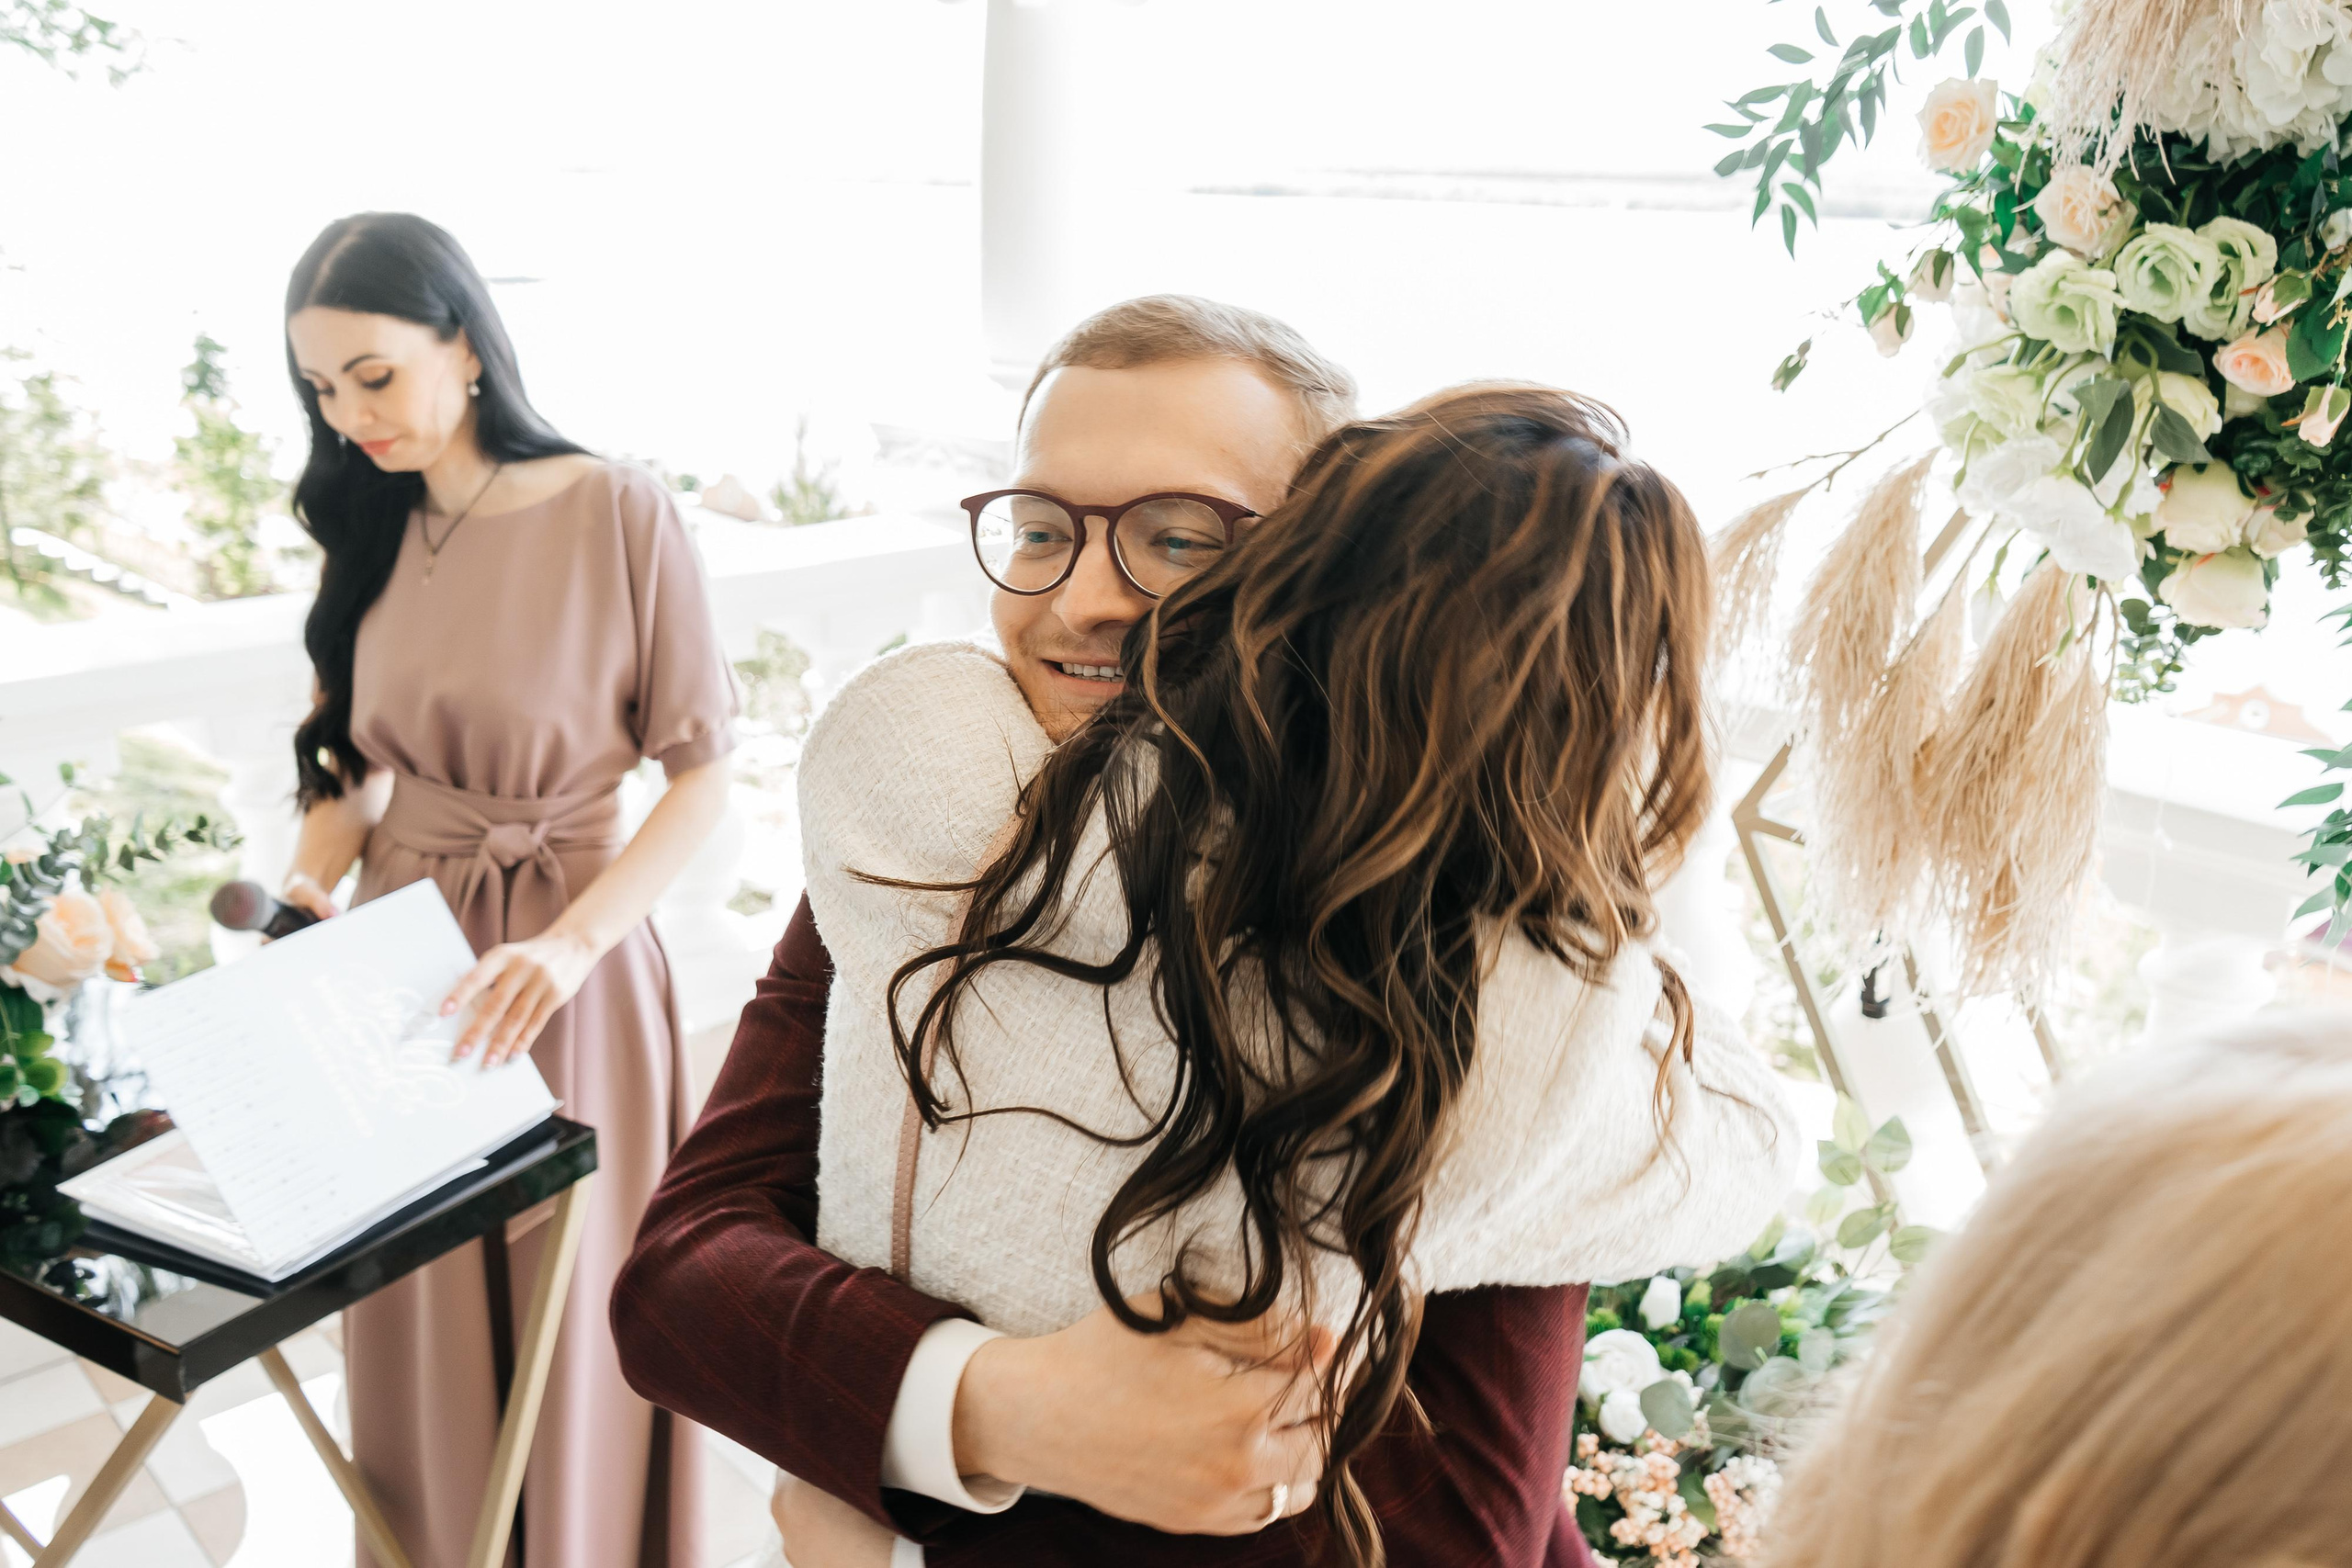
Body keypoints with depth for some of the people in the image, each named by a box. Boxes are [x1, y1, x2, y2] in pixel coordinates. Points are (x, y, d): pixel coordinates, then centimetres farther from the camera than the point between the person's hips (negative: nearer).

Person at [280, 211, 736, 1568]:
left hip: (567, 968, -4)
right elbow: (358, 767, 12)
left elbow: (704, 776, -13)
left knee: (568, 1326, 9)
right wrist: (305, 894, -8)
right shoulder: (373, 529, 6)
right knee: (419, 1322, 15)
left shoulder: (616, 512, -12)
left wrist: (570, 945, -25)